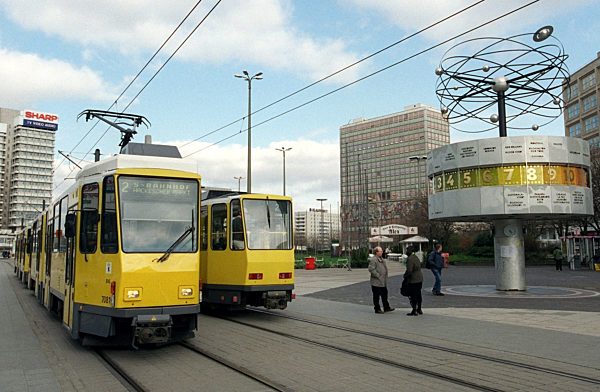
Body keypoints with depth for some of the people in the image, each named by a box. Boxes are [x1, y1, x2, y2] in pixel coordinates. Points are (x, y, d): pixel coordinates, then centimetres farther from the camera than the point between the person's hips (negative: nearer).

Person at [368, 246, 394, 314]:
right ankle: (377, 309, 10)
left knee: (384, 295, 15)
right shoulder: (373, 259, -17)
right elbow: (371, 269, -24)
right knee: (376, 296, 2)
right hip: (376, 282, -9)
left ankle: (386, 307, 25)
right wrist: (378, 276, -21)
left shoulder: (381, 259, 15)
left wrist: (385, 278, 16)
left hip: (383, 282, 9)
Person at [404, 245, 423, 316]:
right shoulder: (416, 257, 11)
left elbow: (409, 270, -24)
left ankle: (414, 310, 2)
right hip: (420, 279, 10)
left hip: (413, 280, -10)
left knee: (413, 295, -2)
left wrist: (405, 275, -5)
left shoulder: (410, 259, -19)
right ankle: (419, 309, 27)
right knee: (418, 294, 17)